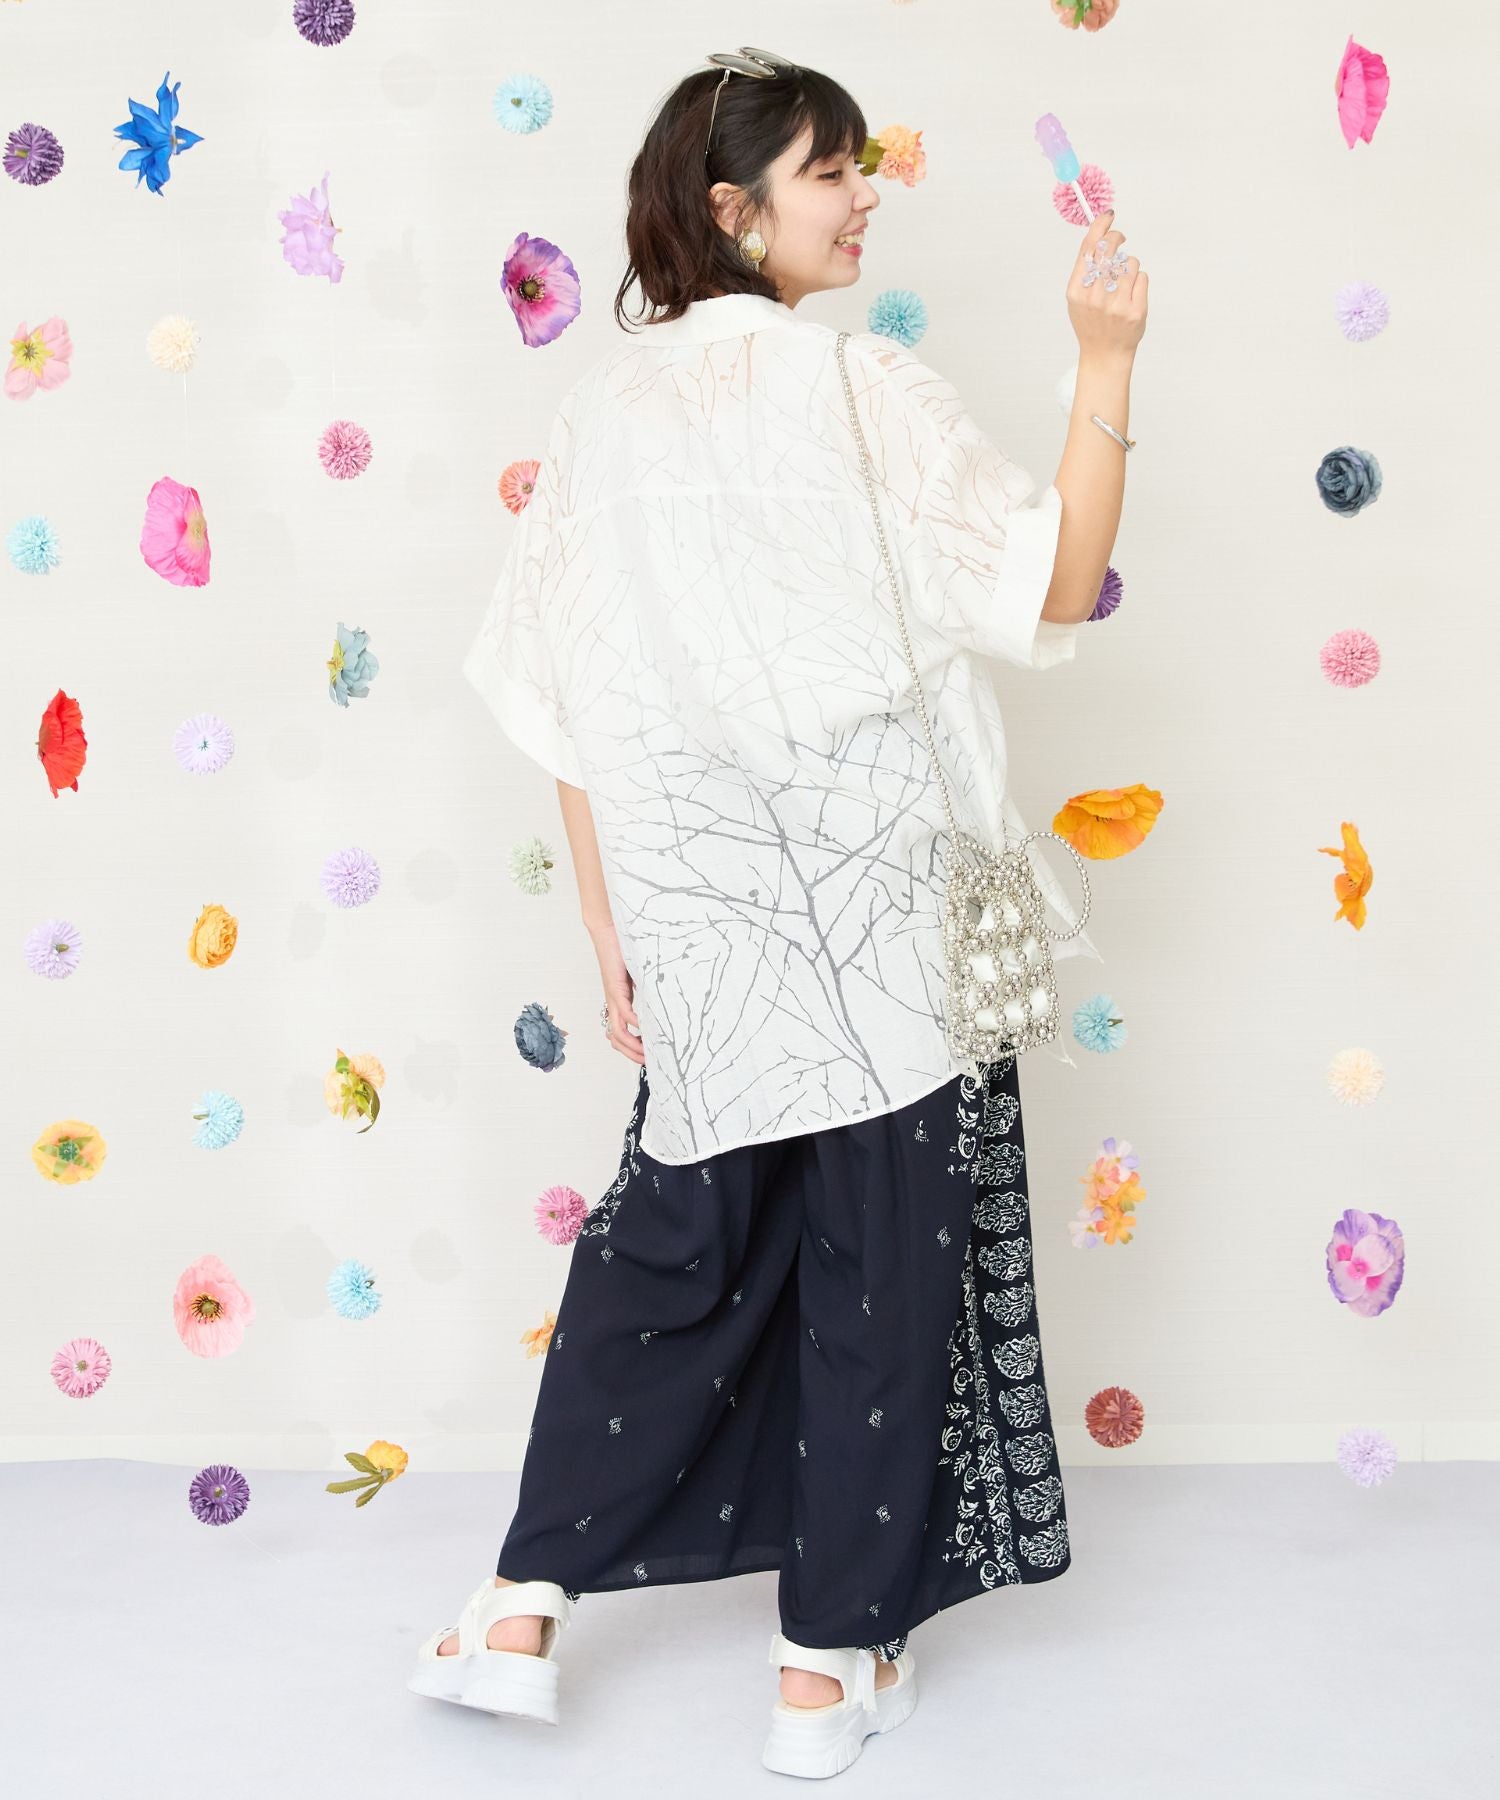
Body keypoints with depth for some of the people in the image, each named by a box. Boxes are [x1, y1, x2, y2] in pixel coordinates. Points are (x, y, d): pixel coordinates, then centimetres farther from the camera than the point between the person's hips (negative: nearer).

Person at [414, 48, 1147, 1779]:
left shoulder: (601, 411, 5)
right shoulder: (860, 386, -10)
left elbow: (570, 712, 5)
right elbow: (1055, 591, -12)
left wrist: (615, 940, 12)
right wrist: (1105, 364, -8)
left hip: (696, 920, 5)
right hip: (872, 907, -4)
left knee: (674, 1241, 19)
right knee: (879, 1263, 9)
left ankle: (524, 1607, 21)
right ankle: (832, 1665, 20)